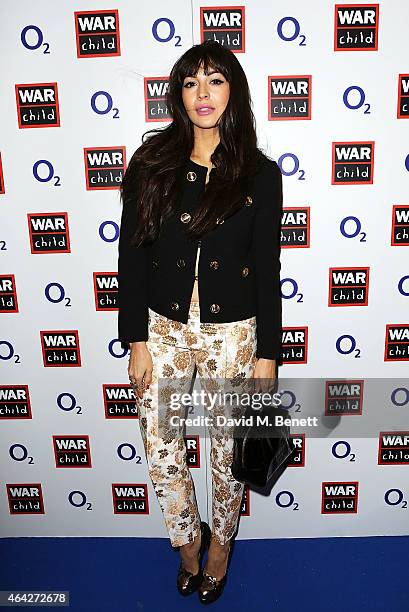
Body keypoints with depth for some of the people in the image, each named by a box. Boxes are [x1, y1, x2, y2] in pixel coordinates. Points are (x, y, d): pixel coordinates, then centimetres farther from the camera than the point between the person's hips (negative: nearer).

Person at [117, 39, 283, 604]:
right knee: (160, 450, 10)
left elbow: (268, 270, -3)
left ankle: (221, 543, 45)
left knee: (228, 451, 15)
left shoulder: (260, 175, -4)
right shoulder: (151, 163, -2)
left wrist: (267, 353, -4)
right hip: (165, 328, 2)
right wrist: (136, 339, -4)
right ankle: (188, 537, 41)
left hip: (233, 333, -1)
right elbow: (131, 255, -2)